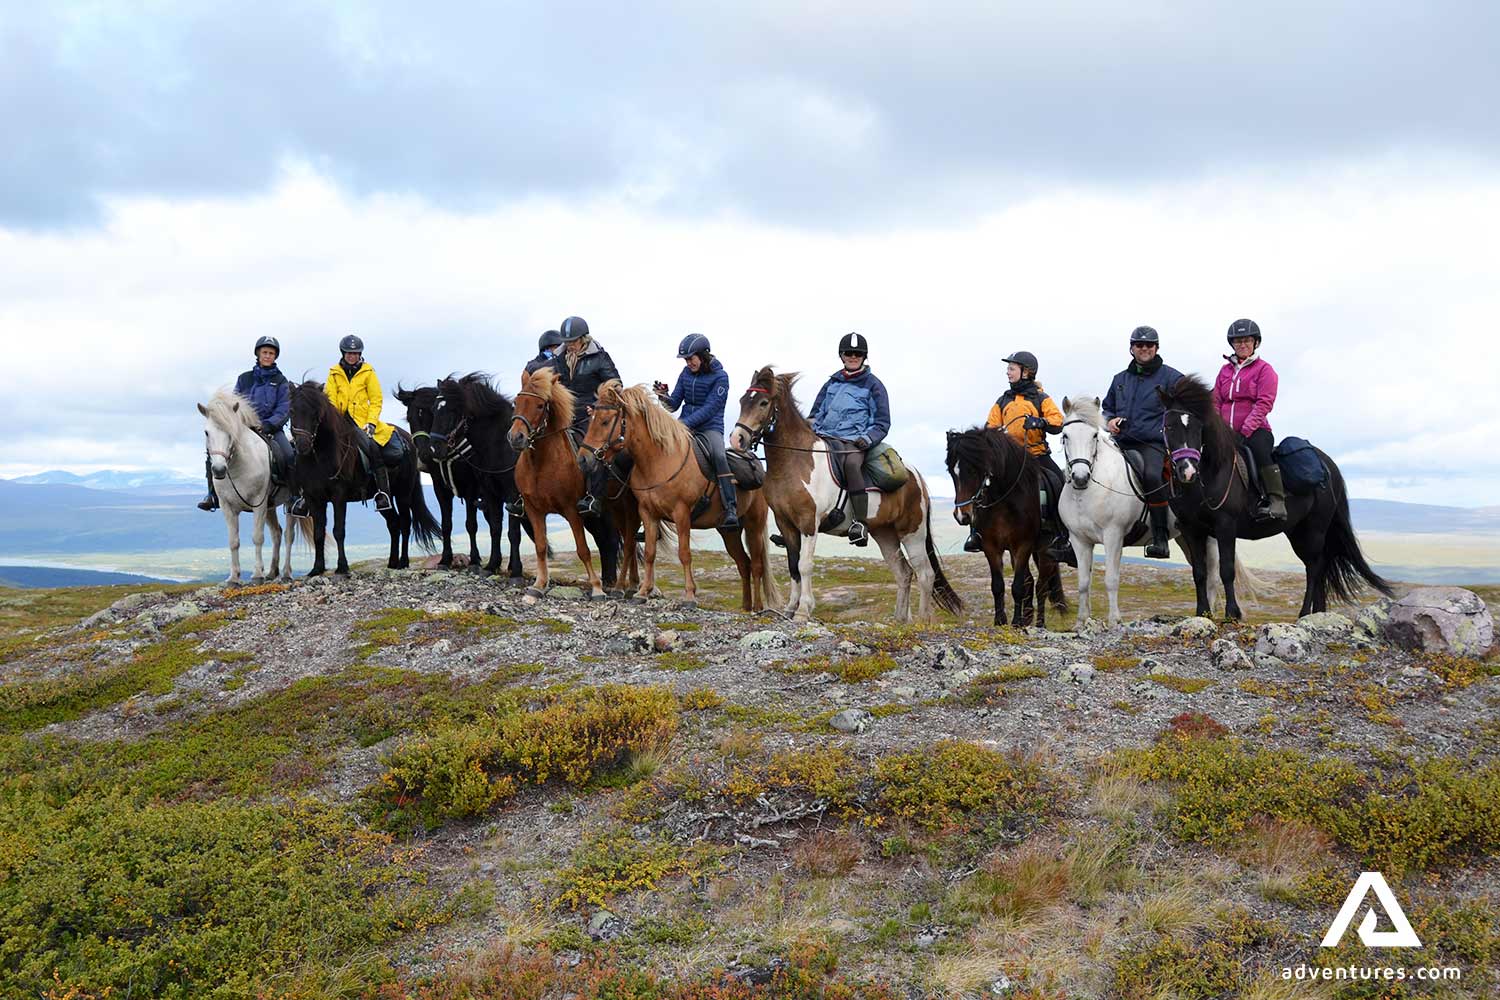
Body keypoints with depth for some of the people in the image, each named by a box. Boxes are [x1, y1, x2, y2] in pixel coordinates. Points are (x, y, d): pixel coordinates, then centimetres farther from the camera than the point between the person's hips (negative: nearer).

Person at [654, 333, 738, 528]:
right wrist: (664, 396, -13)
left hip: (710, 426, -6)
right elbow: (674, 404, 10)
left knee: (719, 456, -31)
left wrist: (685, 423, -24)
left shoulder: (720, 376, -7)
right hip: (685, 424, 6)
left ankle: (731, 509, -35)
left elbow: (710, 408, -15)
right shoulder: (686, 373, 9)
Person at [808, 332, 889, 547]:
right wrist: (810, 428, 4)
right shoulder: (832, 383, 23)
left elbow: (882, 423, 9)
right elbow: (816, 412, 27)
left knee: (851, 463, -38)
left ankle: (860, 523, -39)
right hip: (824, 438, 4)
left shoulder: (873, 385, 11)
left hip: (853, 441, -4)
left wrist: (867, 439, -10)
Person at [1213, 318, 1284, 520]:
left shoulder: (1264, 370, 3)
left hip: (1255, 430, -5)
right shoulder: (1225, 370, 19)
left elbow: (1264, 404, -7)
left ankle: (1276, 501, -35)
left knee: (1259, 449, -35)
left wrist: (1246, 430, -18)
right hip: (1227, 432, 5)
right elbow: (1216, 402, 16)